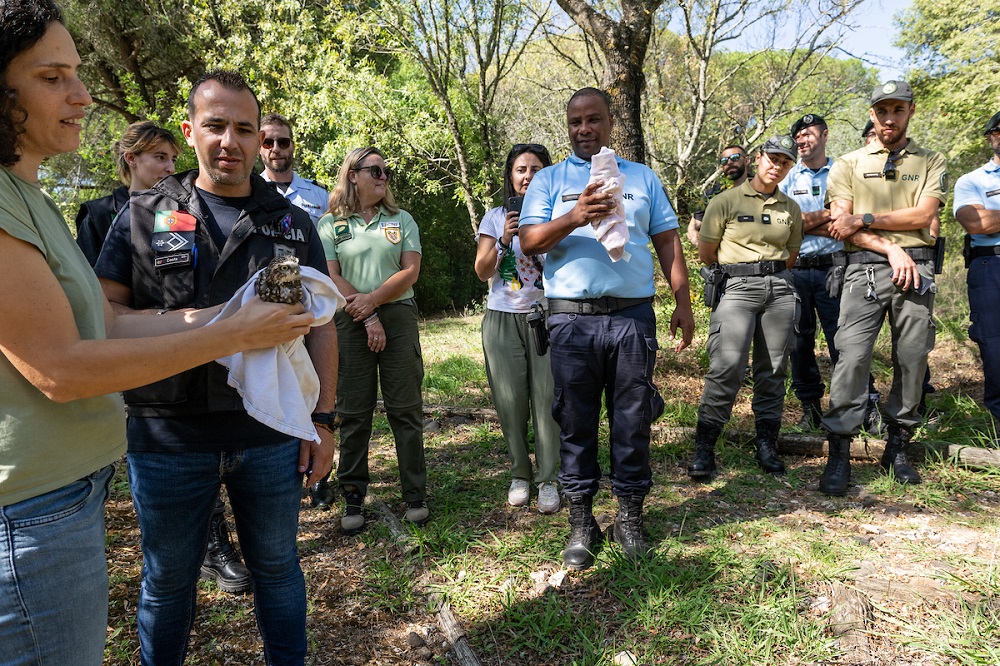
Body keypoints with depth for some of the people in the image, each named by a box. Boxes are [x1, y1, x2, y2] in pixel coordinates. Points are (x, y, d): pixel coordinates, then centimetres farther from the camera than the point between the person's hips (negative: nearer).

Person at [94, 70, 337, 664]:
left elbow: (321, 325, 5)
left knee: (278, 567, 16)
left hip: (272, 433, 1)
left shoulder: (292, 222, 7)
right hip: (168, 434, 0)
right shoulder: (143, 215, 5)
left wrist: (323, 420, 1)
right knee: (168, 580, 17)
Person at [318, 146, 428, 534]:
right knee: (353, 412, 3)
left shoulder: (402, 220, 12)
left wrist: (374, 298, -11)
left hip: (399, 316, 1)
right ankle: (353, 497, 13)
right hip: (350, 323, -1)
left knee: (406, 409, 1)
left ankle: (415, 495, 10)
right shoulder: (330, 224, 8)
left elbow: (410, 271, 2)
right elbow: (331, 277, -1)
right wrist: (368, 317, -9)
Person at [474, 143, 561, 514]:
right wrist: (503, 240, -13)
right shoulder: (496, 217, 8)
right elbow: (482, 272, 1)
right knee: (510, 400, 3)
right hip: (503, 318, 1)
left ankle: (548, 480, 7)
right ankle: (519, 475, 18)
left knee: (547, 397, -5)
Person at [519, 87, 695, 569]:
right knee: (576, 422, 3)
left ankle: (629, 517, 19)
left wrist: (683, 303, 7)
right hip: (571, 318, -1)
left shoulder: (642, 177, 18)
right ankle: (581, 523, 16)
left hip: (633, 315, 1)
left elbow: (668, 242, 15)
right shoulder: (548, 180, 12)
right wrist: (575, 217, -18)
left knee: (632, 420, 5)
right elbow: (529, 241, -2)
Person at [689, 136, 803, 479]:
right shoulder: (726, 201, 0)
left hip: (779, 288, 4)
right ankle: (704, 448, -7)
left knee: (773, 370, 6)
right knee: (726, 367, -15)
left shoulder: (790, 208, 13)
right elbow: (706, 253, 3)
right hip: (737, 288, -4)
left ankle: (767, 445, 18)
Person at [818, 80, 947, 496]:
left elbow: (923, 215, -2)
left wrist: (864, 219, -9)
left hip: (916, 269, 2)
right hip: (864, 269, -2)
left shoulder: (932, 163, 15)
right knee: (852, 356, -11)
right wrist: (891, 249, -9)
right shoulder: (848, 164, 11)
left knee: (912, 359, 4)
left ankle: (898, 446, 18)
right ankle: (839, 453, -6)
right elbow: (840, 226, 0)